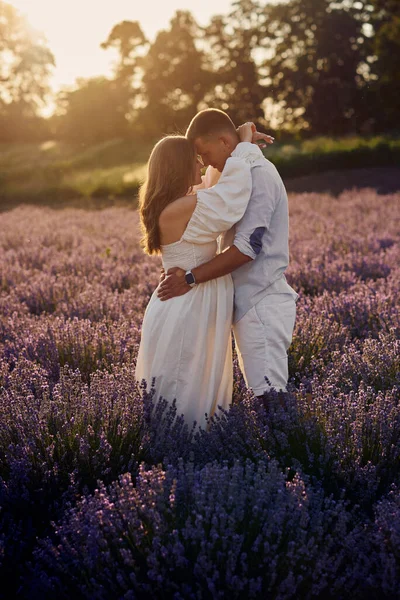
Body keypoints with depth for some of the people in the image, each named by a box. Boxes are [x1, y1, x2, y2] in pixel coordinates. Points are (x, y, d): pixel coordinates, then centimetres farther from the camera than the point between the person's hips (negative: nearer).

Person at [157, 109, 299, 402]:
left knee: (268, 395, -10)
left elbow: (247, 247, -22)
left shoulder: (260, 175, -15)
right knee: (261, 392, 12)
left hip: (262, 306, -10)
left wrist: (191, 278, -20)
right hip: (252, 303, 10)